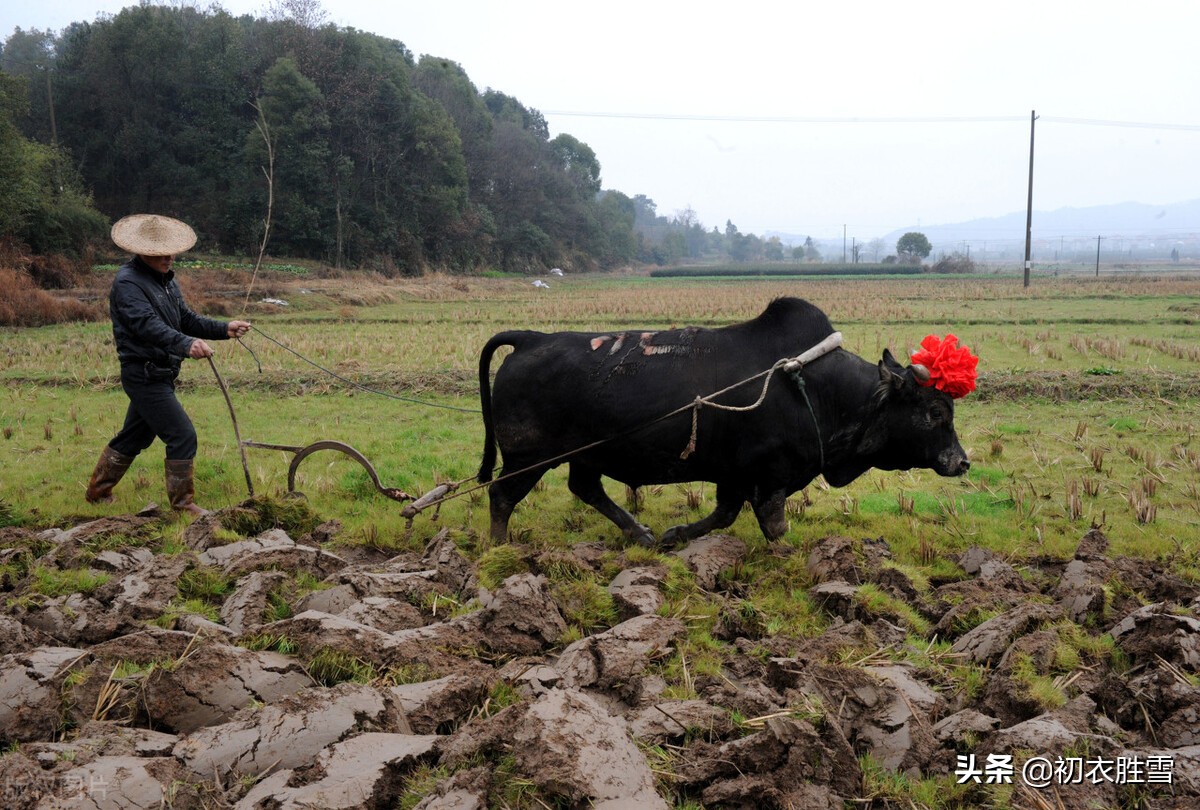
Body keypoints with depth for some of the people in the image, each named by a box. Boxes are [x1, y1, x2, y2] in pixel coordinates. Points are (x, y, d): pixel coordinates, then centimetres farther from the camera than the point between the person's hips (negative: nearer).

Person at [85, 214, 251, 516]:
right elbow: (148, 324, -31)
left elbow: (186, 319, 15)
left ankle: (98, 491, 35)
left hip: (159, 374, 10)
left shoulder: (165, 279, 15)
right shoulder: (127, 282, -16)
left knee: (133, 438, 20)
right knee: (183, 436, -10)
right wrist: (186, 344, -46)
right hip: (144, 374, -10)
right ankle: (183, 503, 0)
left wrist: (224, 329, -1)